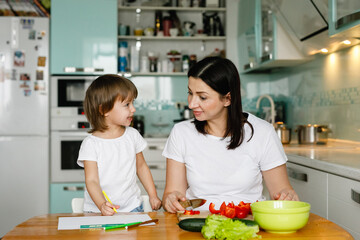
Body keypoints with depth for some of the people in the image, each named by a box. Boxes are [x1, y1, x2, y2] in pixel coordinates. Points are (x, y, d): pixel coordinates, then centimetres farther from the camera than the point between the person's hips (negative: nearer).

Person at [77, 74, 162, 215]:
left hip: (131, 207, 2)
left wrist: (153, 196, 14)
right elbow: (91, 180, -11)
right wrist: (102, 205, -27)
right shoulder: (91, 144, -8)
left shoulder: (132, 135, 6)